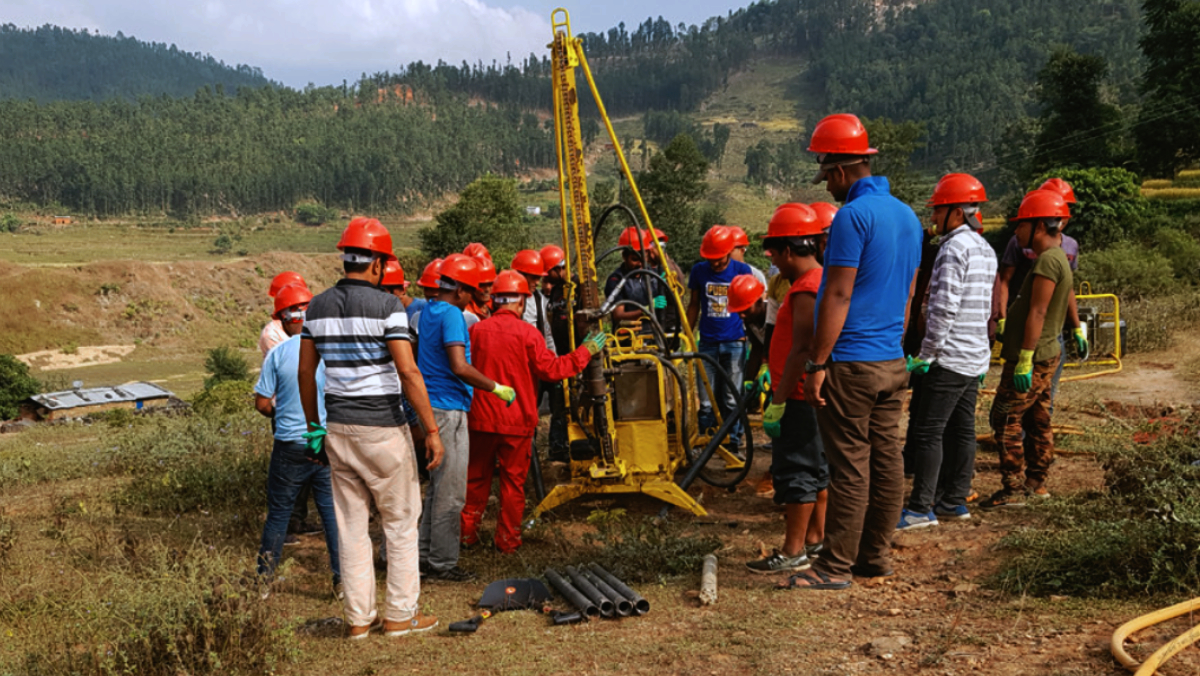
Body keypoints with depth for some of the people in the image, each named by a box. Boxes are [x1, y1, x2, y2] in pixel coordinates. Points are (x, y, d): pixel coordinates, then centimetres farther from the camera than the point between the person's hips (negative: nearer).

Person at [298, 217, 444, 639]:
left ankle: (358, 617, 18)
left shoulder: (318, 306, 6)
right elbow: (408, 372, -17)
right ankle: (400, 615, 14)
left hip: (337, 427, 6)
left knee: (351, 525, 12)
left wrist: (314, 426, 20)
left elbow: (305, 371, 10)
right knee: (401, 522, 8)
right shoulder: (386, 306, -12)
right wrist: (431, 431, -13)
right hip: (381, 428, -5)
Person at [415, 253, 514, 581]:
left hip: (432, 406, 10)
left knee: (438, 485, 17)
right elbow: (460, 367, -24)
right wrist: (496, 388, -13)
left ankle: (427, 555, 22)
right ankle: (442, 563, 4)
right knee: (451, 491, -3)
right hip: (448, 408, -10)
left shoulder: (429, 311, 14)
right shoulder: (451, 314, -15)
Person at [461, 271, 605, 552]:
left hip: (481, 418, 3)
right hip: (517, 421, -3)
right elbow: (550, 369, -9)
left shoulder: (476, 330, -1)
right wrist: (585, 352, 1)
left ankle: (467, 532, 23)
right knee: (513, 481, 8)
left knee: (477, 477, 15)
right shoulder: (527, 333, -12)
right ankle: (507, 539, 15)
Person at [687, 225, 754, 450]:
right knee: (706, 400, 2)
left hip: (734, 342, -1)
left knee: (732, 399, 3)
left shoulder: (742, 271, -2)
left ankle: (733, 443, 14)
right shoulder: (699, 271, 3)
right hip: (708, 343, 1)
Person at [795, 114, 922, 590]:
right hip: (893, 362, 9)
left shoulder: (853, 215, -14)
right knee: (886, 459, 11)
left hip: (851, 363, -9)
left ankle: (837, 566, 3)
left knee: (850, 466, -4)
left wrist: (817, 363, -14)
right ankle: (877, 555, 21)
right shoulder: (907, 216, 14)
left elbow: (838, 296, -17)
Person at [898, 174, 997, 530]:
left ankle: (921, 508, -4)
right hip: (976, 355, 10)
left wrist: (927, 353, -16)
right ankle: (955, 500, 20)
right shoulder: (985, 250, 16)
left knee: (927, 431, -6)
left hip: (950, 357, -10)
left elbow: (945, 307, -22)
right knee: (961, 429, 13)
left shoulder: (955, 248, -15)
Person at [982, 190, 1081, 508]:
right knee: (1037, 420, 15)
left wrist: (1025, 359, -23)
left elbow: (1037, 313, -22)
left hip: (1032, 357, -10)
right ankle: (1036, 482, 24)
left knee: (1005, 419, -7)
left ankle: (1013, 489, -5)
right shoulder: (1057, 258, 14)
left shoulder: (1048, 261, -18)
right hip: (1047, 354, 10)